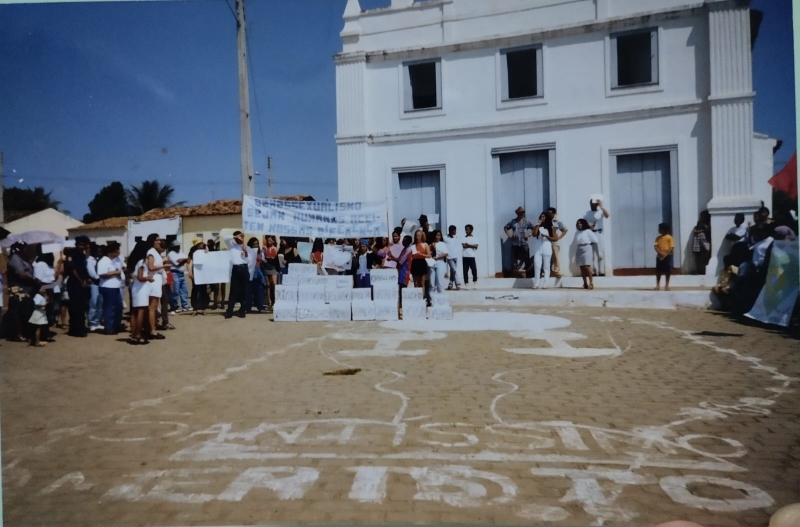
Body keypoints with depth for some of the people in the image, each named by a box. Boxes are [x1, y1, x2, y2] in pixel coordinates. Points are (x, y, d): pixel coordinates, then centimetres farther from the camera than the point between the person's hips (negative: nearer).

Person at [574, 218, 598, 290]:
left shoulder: (588, 231, -4)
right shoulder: (577, 233, 12)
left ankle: (591, 283, -12)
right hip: (579, 251, 6)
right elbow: (576, 244, 12)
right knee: (582, 268, 3)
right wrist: (576, 254, 7)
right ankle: (585, 284, 8)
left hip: (587, 250, -6)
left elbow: (595, 240, -6)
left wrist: (588, 243, 5)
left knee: (587, 267, -15)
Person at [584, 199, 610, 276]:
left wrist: (601, 206, -18)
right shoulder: (587, 213, 11)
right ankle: (594, 271, 5)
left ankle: (601, 271, -2)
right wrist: (588, 225, -10)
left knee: (600, 253, -4)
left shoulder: (600, 212, 2)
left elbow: (607, 215, -18)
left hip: (599, 233, -2)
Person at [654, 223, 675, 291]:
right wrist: (660, 253, -18)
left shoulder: (670, 237, -6)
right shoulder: (658, 237, 7)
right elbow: (655, 246, -2)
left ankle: (666, 285, 11)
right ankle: (658, 285, 11)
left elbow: (672, 248, -11)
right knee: (658, 271, 4)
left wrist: (665, 255, -16)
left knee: (668, 271, 2)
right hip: (659, 256, 3)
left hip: (667, 256, -3)